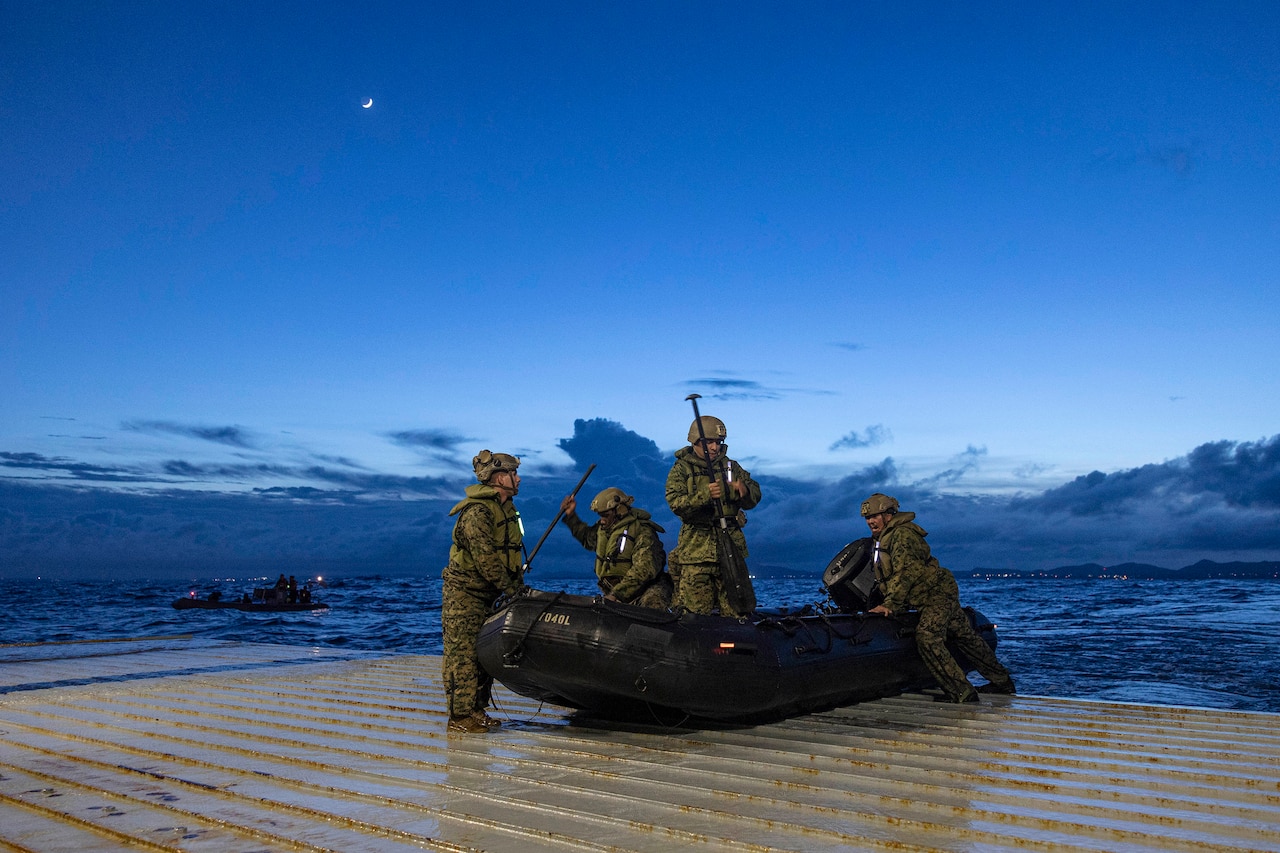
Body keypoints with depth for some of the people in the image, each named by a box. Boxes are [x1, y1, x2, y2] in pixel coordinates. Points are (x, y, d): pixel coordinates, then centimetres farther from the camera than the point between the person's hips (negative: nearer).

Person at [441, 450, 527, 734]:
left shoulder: (505, 507, 11)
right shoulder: (477, 511, -20)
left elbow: (510, 553, 16)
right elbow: (485, 557, -25)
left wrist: (519, 585, 7)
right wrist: (512, 589, -21)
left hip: (485, 596, 10)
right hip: (464, 594, -9)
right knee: (464, 654, -5)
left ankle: (477, 711, 21)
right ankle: (459, 716, 1)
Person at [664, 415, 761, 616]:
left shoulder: (730, 466, 13)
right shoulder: (681, 469, 3)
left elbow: (755, 496, 8)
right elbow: (675, 502, -12)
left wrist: (745, 491, -16)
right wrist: (704, 495, -27)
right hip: (695, 549, -3)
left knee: (739, 608, 3)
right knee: (696, 611, -2)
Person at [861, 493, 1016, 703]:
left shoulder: (902, 535, -18)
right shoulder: (881, 539, 13)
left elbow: (904, 573, -28)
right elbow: (885, 576, 19)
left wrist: (890, 604, -32)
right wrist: (883, 603, 12)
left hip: (938, 593, -10)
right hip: (940, 594, 10)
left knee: (927, 639, -23)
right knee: (966, 637, 17)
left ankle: (962, 692, -17)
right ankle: (1002, 681, 29)